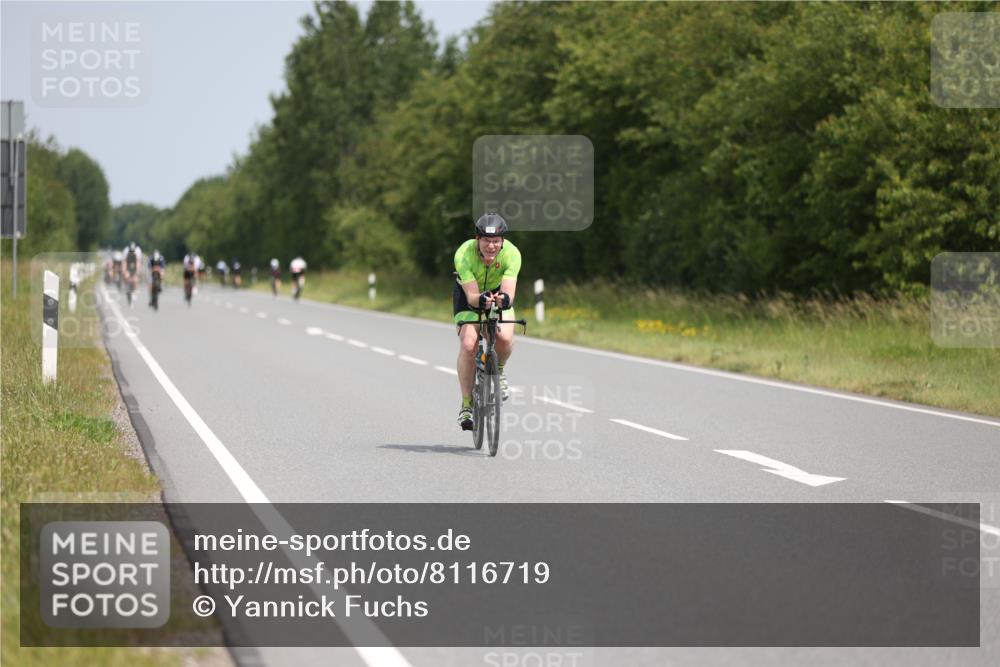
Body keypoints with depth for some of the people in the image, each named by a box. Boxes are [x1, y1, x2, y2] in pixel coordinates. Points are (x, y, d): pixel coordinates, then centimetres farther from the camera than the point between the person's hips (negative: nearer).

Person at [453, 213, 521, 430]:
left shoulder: (512, 253, -30)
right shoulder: (464, 254, -32)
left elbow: (509, 292, -39)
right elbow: (471, 296, -36)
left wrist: (504, 298, -62)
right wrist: (481, 299, -59)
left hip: (498, 293, 1)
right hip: (469, 293, -1)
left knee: (505, 339, -27)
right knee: (468, 344, -23)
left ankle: (499, 371, 7)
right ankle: (466, 405, -10)